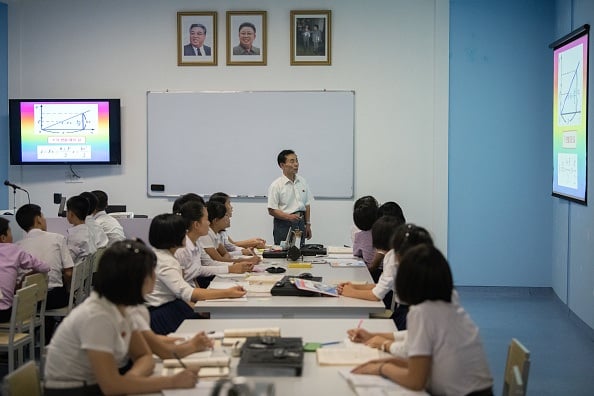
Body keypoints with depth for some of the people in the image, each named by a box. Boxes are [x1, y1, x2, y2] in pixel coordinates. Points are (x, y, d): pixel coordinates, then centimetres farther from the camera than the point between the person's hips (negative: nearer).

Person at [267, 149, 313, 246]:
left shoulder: (302, 182, 8)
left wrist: (308, 225, 14)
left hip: (300, 223, 5)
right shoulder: (276, 185, -9)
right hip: (283, 225, -5)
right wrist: (289, 217, -24)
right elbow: (271, 210, -11)